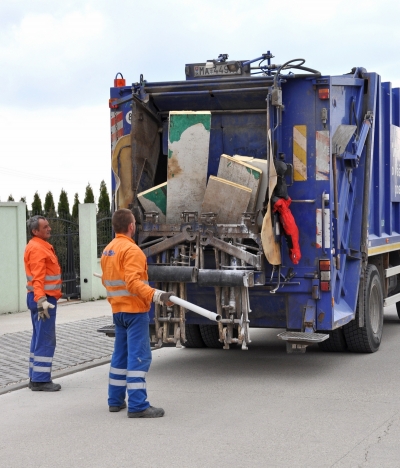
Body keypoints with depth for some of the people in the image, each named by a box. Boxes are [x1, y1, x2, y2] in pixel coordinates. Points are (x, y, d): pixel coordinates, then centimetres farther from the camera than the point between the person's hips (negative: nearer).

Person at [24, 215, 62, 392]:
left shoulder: (41, 246, 17)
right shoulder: (37, 249, -16)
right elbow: (37, 278, -25)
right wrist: (41, 300, -33)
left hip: (44, 298, 11)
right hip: (43, 298, -11)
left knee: (39, 338, 14)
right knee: (46, 340, -8)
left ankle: (36, 377, 20)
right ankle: (40, 380, -6)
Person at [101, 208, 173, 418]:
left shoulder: (107, 250, 12)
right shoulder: (131, 250, -16)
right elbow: (133, 282, -25)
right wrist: (157, 295, -34)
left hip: (118, 310, 9)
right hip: (134, 310, -9)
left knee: (120, 355, 16)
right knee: (139, 356, -9)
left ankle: (115, 400, 21)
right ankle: (138, 405, -12)